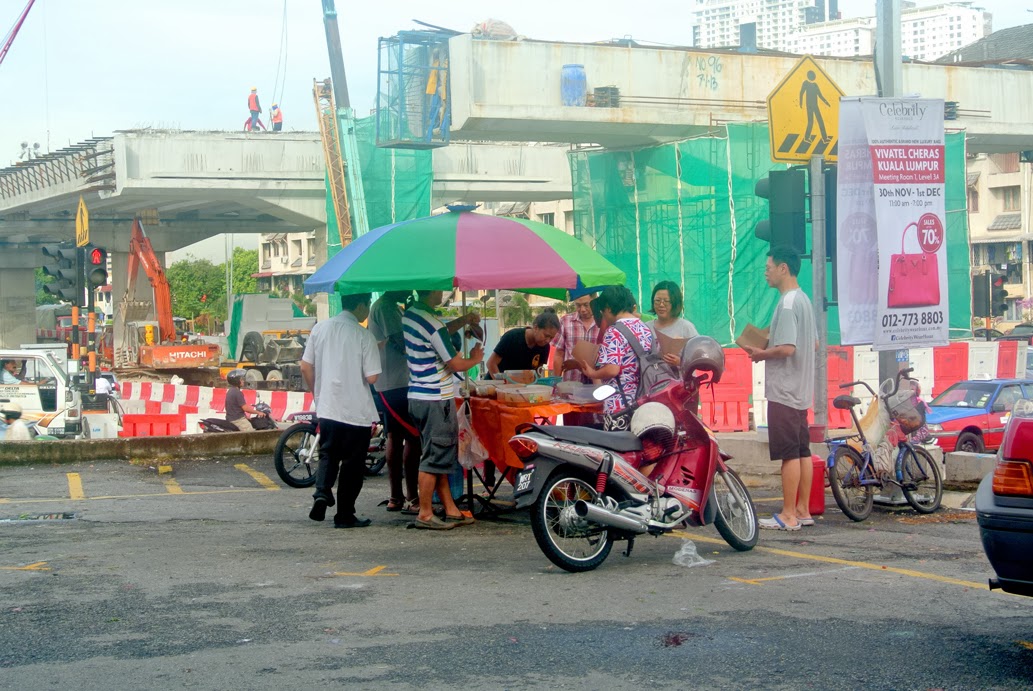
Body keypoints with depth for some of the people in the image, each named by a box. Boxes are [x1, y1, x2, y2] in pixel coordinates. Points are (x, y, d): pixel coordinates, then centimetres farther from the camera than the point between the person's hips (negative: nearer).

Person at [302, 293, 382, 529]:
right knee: (352, 463, 7)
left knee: (328, 454, 18)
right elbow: (371, 377, -14)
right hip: (357, 412, -4)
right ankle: (345, 515, 12)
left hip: (327, 409, 4)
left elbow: (305, 368, 6)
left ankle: (322, 492, -7)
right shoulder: (363, 335, -13)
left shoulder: (320, 328, 2)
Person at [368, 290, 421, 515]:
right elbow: (403, 343, -19)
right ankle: (412, 498, -8)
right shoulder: (386, 307, -14)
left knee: (395, 437, 12)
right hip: (396, 383, -11)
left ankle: (396, 498, 16)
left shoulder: (392, 307, 18)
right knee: (413, 437, -9)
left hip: (390, 384, 11)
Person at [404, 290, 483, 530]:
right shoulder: (432, 323, -20)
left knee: (438, 456, 14)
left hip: (417, 395, 9)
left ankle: (451, 510, 19)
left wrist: (463, 321, 24)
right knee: (434, 458, -3)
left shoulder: (409, 315, 8)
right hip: (436, 399, -9)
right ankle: (425, 514, 1)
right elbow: (456, 364, -15)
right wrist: (474, 359, 4)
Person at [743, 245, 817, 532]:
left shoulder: (787, 304, -16)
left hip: (784, 390, -10)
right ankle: (803, 511, 16)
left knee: (789, 453, -7)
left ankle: (788, 515, -5)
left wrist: (762, 354, -7)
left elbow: (787, 348, -24)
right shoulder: (804, 300, 14)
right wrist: (768, 349, 16)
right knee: (802, 451, 11)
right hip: (801, 390, 10)